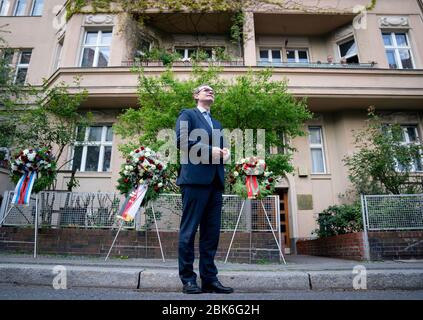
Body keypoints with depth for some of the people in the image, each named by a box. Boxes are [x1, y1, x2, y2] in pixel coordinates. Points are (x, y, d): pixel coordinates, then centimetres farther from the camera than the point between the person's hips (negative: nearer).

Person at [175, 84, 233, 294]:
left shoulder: (217, 124, 29)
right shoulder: (187, 114, 9)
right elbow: (181, 141, -6)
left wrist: (224, 153, 3)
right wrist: (209, 150, -11)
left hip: (215, 180, 7)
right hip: (195, 178, -6)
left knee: (211, 232, 4)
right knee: (189, 230, -3)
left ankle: (209, 279, 10)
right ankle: (188, 279, 5)